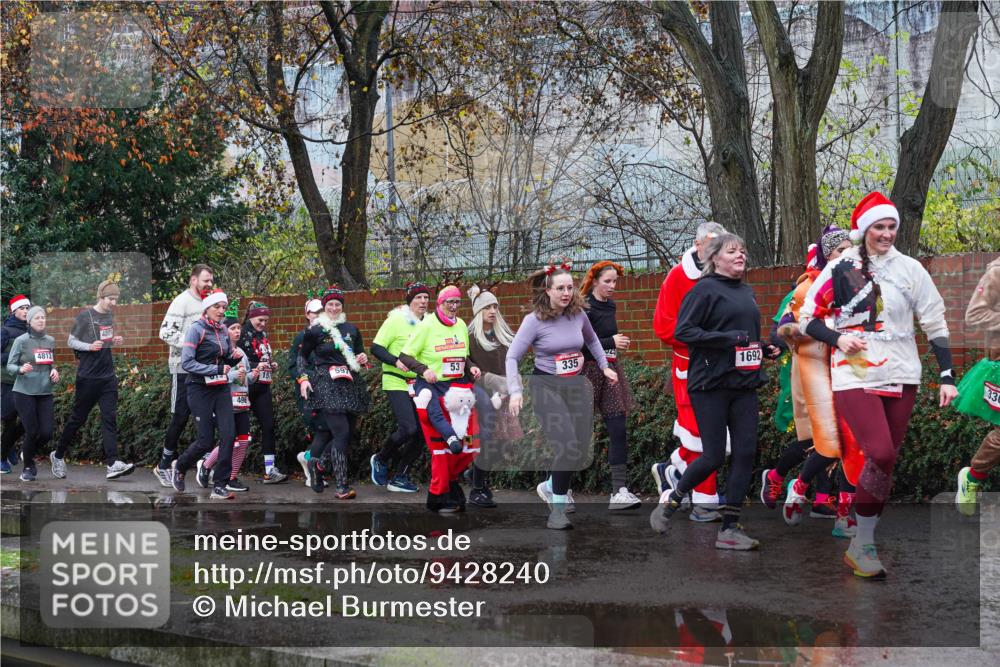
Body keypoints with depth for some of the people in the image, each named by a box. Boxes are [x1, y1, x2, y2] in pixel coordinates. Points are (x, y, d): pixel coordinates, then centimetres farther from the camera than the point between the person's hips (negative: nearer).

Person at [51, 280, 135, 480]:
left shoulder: (110, 316, 9)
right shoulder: (85, 316, -7)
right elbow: (72, 341, -3)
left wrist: (115, 341, 0)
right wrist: (89, 346, -21)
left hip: (108, 376, 4)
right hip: (88, 376, -4)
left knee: (110, 418, -7)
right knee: (78, 418, 6)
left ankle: (113, 463, -14)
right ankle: (58, 456, 26)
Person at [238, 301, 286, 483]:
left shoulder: (262, 335, 15)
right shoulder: (243, 334, -8)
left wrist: (271, 365, 7)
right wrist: (256, 366, -24)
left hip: (263, 387, 7)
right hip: (247, 386, -7)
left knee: (268, 425, -1)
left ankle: (270, 470, -2)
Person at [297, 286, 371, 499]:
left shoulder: (351, 329, 13)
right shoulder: (315, 330, 2)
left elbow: (360, 353, 24)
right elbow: (302, 356, 11)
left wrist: (362, 359, 2)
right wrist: (303, 378, -1)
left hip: (350, 384, 5)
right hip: (327, 384, -5)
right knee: (342, 432, -16)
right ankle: (341, 486, -16)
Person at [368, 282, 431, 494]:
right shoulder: (396, 321, -6)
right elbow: (375, 348, -8)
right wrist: (395, 361, -23)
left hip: (419, 385, 6)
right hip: (397, 383, -6)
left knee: (422, 433, 0)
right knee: (408, 429, -19)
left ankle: (399, 477, 13)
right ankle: (381, 459, 8)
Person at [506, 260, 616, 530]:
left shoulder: (578, 314, 1)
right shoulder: (534, 320, -11)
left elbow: (592, 340, 23)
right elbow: (512, 357, -10)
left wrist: (604, 366, 19)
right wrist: (515, 392, -19)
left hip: (578, 385, 5)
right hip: (547, 386, -5)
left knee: (581, 449, 1)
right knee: (567, 447, -18)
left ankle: (551, 487, 29)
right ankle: (558, 508, -3)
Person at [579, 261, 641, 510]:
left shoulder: (609, 306, 13)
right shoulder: (585, 308, -11)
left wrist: (618, 343, 10)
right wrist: (611, 342, -17)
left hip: (610, 371, 7)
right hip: (590, 371, -7)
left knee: (618, 431, -2)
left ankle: (619, 490, -4)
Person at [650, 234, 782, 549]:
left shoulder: (746, 292, 17)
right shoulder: (705, 289, -6)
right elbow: (683, 331, -14)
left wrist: (766, 348, 9)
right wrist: (729, 339, -20)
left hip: (744, 384, 7)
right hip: (711, 384, -7)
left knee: (746, 452, -1)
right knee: (713, 457, -5)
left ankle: (729, 529, 4)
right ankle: (670, 504, 19)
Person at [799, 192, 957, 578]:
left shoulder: (909, 269, 5)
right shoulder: (840, 269, 0)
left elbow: (935, 324, 7)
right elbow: (807, 317, 4)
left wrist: (947, 377, 2)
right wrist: (836, 339, -14)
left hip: (900, 378, 3)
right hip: (854, 377, -3)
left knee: (886, 462, 5)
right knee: (880, 455, -17)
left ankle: (862, 545, 15)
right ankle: (862, 544, -3)